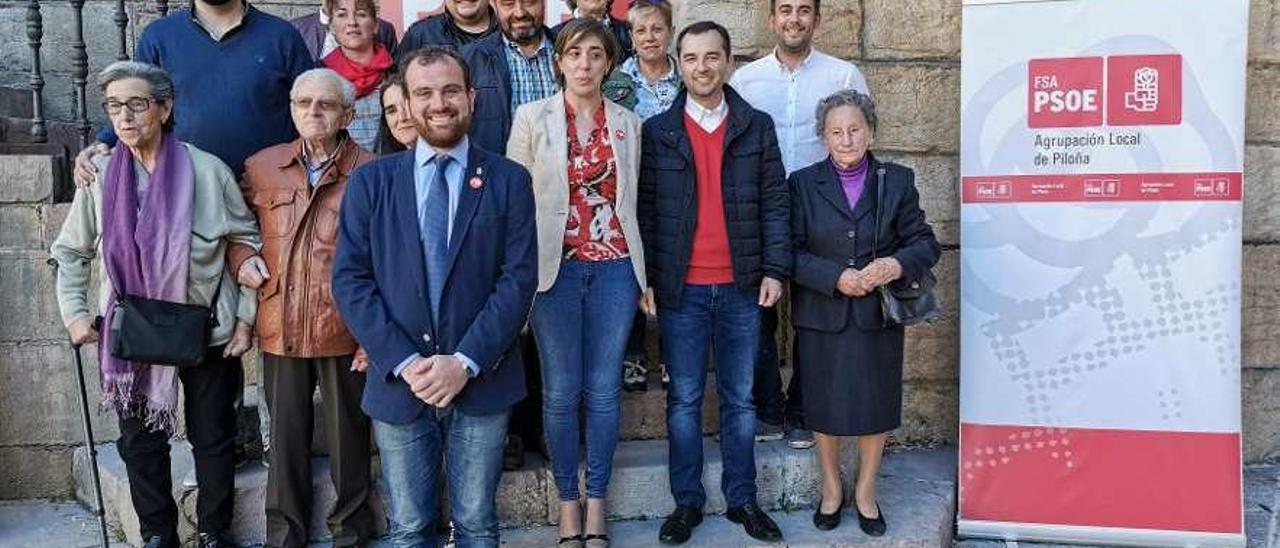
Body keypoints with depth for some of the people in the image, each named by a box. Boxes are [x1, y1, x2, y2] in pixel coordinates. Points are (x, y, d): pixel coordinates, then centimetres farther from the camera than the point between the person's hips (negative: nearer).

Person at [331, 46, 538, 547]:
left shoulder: (509, 180, 1)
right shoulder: (370, 181, 4)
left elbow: (518, 279, -5)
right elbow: (350, 280, -2)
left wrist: (466, 361, -15)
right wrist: (403, 363, -12)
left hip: (482, 381, -1)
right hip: (398, 381, 1)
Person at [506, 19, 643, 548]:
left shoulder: (628, 123, 10)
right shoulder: (532, 117, 2)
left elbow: (629, 200, 14)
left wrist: (644, 275, 12)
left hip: (615, 266, 2)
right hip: (555, 265, -2)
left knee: (604, 390, 5)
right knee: (561, 392, 3)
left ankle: (596, 505, 19)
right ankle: (568, 504, 19)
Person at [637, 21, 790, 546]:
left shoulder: (757, 127, 5)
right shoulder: (656, 131, 3)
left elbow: (774, 203, 4)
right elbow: (644, 210, 2)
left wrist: (775, 270, -4)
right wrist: (644, 278, -3)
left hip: (741, 287, 1)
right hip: (680, 288, -1)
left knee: (739, 399, 11)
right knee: (684, 399, 8)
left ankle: (742, 498, 23)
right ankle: (687, 501, 20)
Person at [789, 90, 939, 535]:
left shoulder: (896, 181, 2)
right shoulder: (804, 184, -1)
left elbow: (925, 243, 1)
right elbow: (791, 251, -8)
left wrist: (897, 264, -20)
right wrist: (836, 277, -21)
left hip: (878, 316, 1)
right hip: (822, 317, -1)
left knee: (876, 406, 10)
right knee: (825, 407, 11)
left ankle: (865, 491, 32)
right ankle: (831, 489, 34)